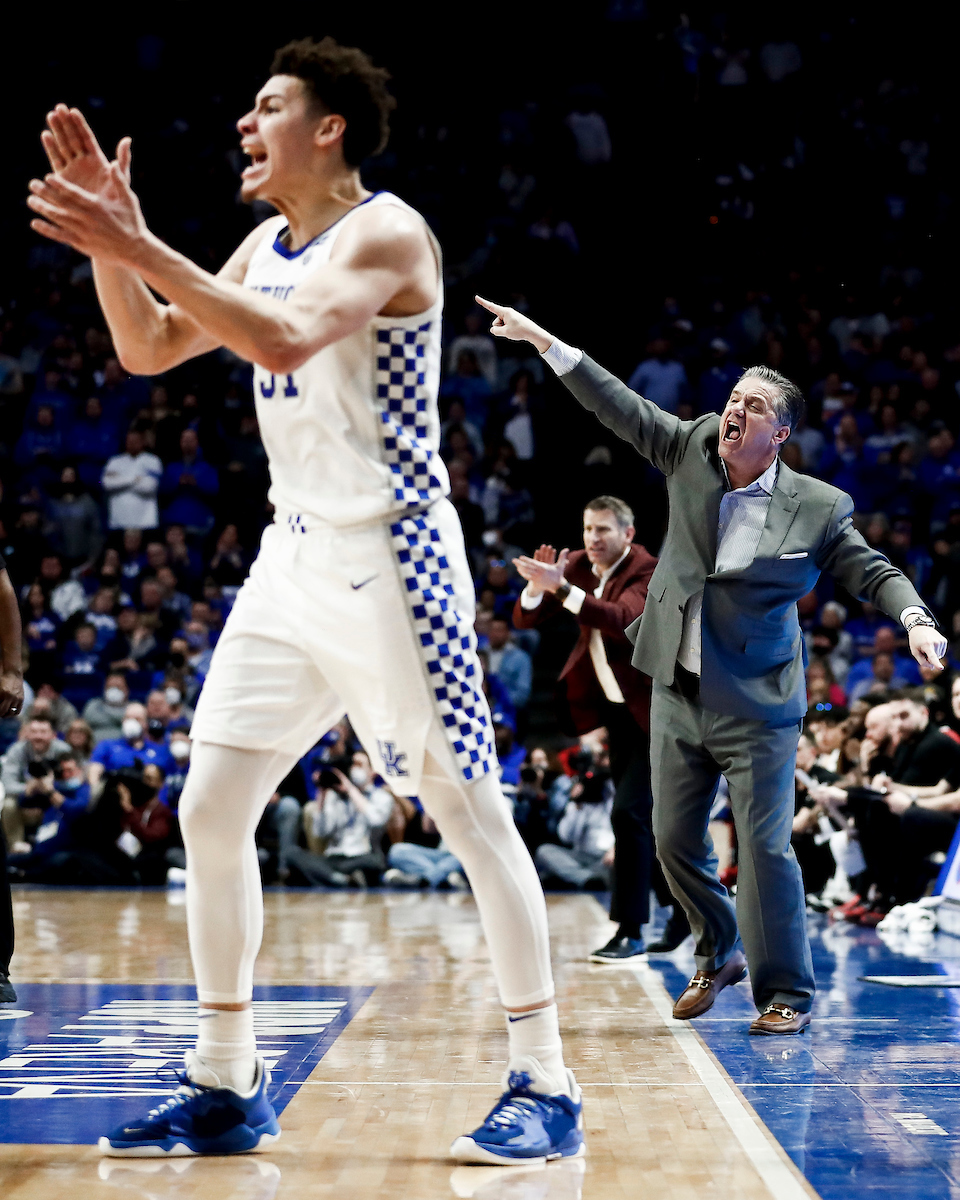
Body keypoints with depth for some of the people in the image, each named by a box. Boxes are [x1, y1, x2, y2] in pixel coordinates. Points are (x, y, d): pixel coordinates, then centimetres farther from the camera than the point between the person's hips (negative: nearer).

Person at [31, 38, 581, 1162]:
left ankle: (544, 1087, 3)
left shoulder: (386, 234, -12)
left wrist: (139, 247, -28)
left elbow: (284, 340, -29)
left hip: (392, 558, -8)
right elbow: (150, 349, 16)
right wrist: (110, 238, 3)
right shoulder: (266, 247, 14)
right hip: (294, 555, 9)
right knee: (210, 808, 5)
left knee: (471, 813, -5)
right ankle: (226, 1085, 15)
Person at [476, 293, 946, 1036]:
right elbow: (622, 408, 5)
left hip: (756, 708, -5)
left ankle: (786, 993, 8)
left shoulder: (817, 509, -8)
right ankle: (719, 957, 35)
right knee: (675, 841, 12)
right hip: (678, 696, 5)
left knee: (765, 848, -6)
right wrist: (545, 342, 2)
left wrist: (916, 620, -21)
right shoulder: (694, 451, 1)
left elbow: (872, 571, -2)